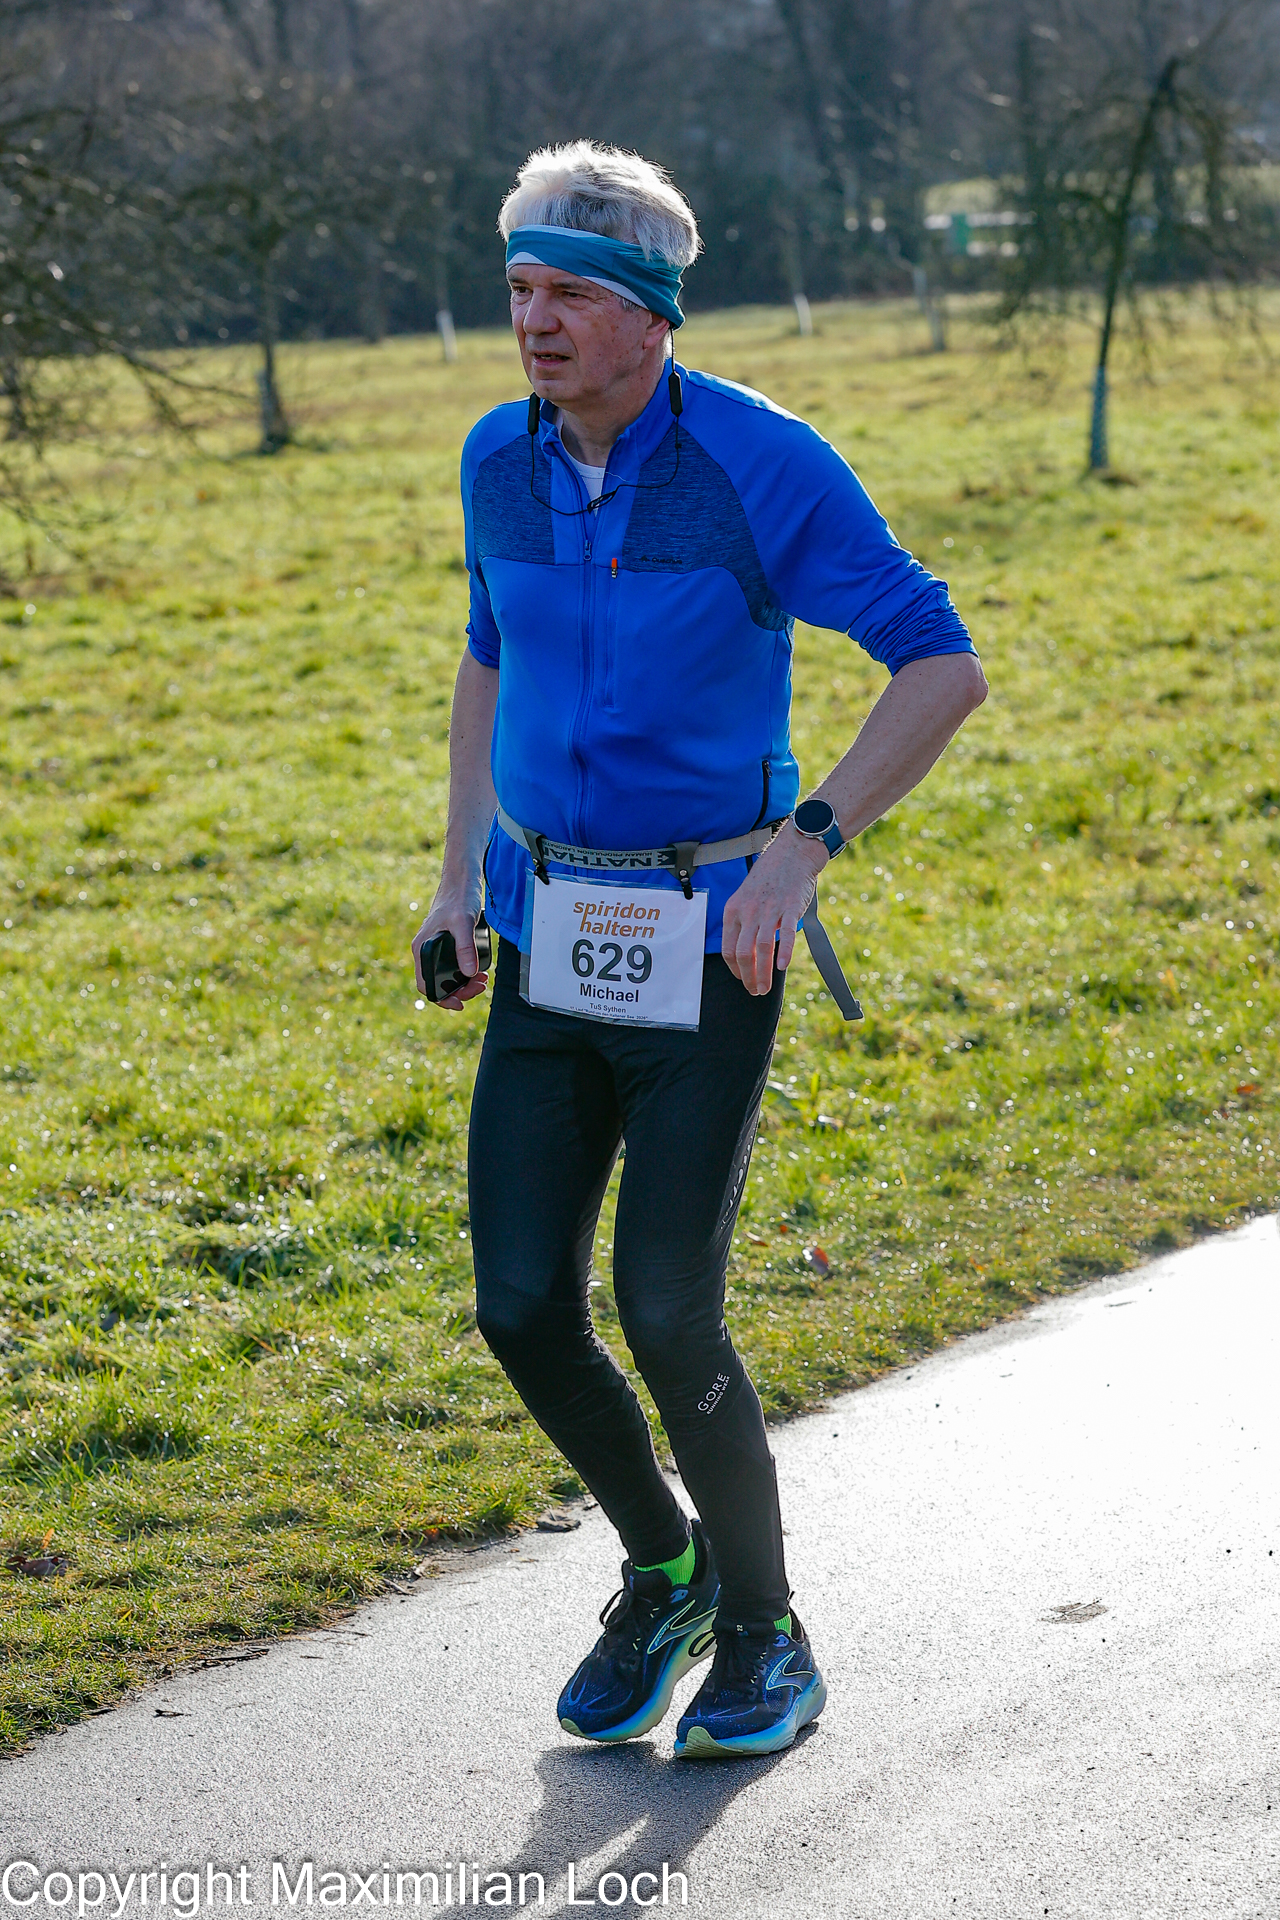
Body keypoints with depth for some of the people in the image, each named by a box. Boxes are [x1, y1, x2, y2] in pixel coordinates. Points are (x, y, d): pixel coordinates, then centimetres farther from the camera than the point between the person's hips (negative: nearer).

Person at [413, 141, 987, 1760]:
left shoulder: (765, 466, -15)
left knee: (665, 1317, -9)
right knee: (521, 1303, -1)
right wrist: (460, 873, 14)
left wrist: (802, 848, -21)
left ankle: (764, 1637, 15)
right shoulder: (500, 462, 2)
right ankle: (661, 1568, 26)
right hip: (551, 931, 5)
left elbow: (945, 668, -13)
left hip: (708, 938, -5)